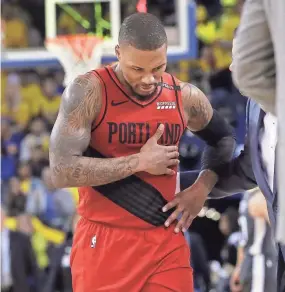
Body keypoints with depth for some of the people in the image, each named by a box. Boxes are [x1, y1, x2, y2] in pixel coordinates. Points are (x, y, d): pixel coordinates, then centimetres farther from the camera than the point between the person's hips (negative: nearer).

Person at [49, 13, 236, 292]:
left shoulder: (184, 96, 2)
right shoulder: (88, 92, -12)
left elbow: (224, 138, 23)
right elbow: (61, 171, -20)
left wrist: (201, 188, 5)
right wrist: (140, 162, -17)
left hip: (167, 241, 4)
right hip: (104, 243, -3)